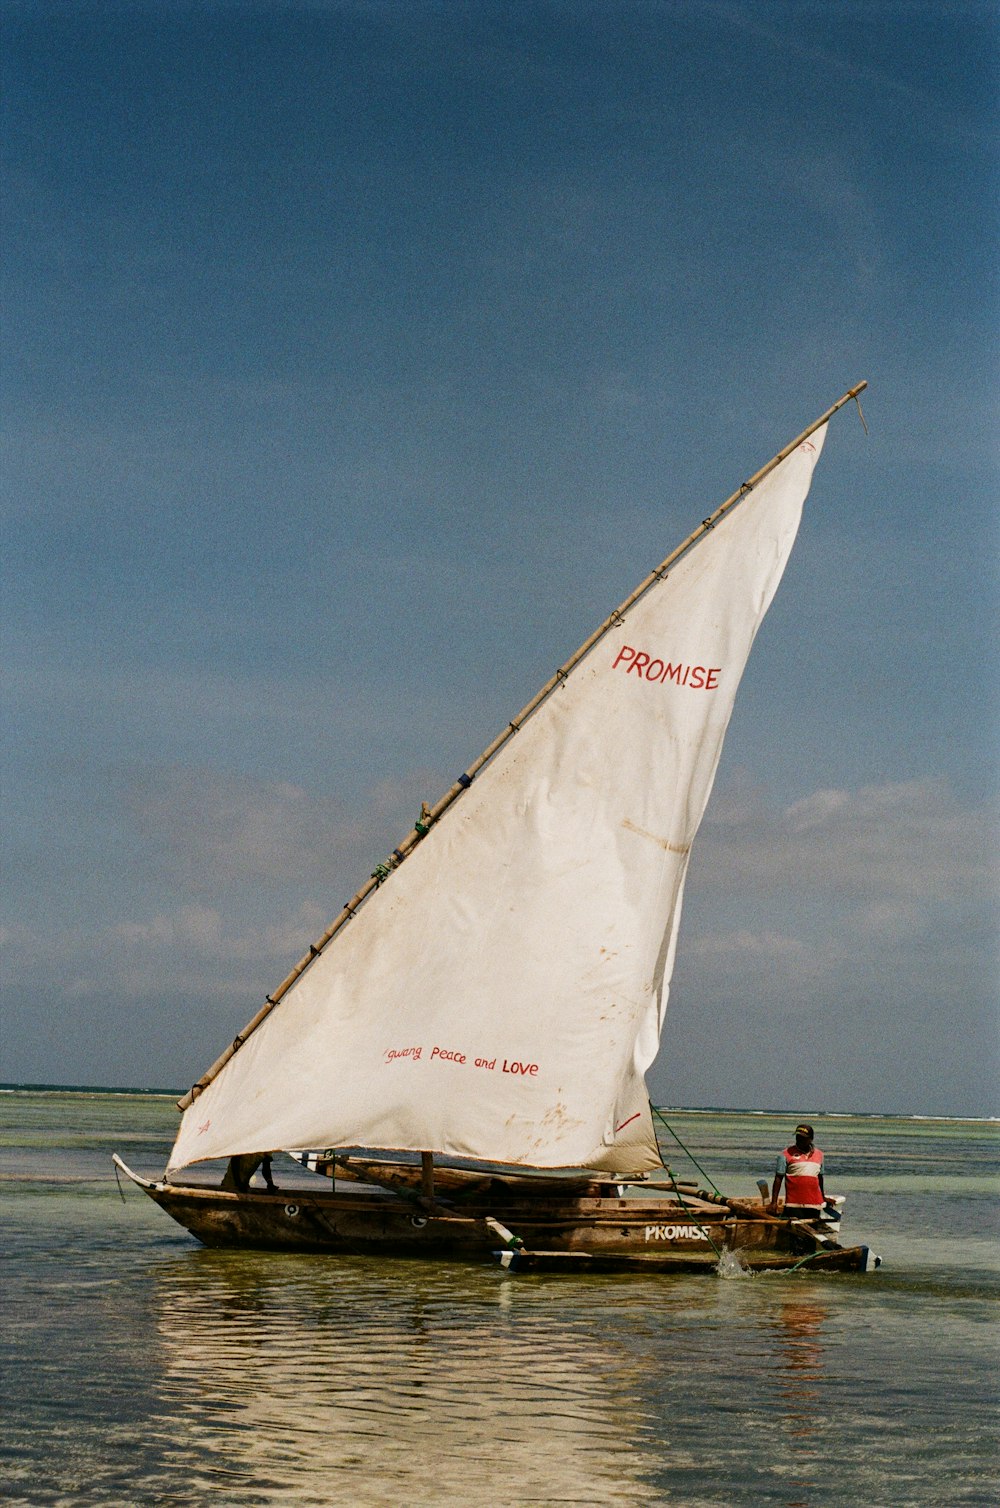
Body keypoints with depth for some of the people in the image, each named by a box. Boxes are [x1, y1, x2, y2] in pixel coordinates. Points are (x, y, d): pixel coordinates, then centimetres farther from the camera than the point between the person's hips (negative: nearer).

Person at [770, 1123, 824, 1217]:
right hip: (794, 1205, -4)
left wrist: (823, 1197, 32)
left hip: (814, 1205, 4)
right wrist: (774, 1202, -7)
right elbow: (778, 1178, -2)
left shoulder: (819, 1154, 13)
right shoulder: (786, 1154, -2)